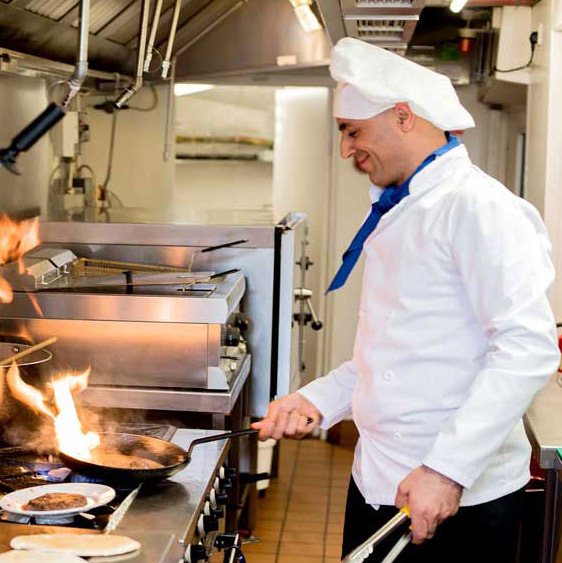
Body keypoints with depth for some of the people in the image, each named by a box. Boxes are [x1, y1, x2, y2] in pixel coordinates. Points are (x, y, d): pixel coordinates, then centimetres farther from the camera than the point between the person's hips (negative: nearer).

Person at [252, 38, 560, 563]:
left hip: (461, 500, -8)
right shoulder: (394, 215, 14)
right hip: (376, 483, 8)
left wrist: (447, 469, -26)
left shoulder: (477, 205, -15)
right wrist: (318, 400, 8)